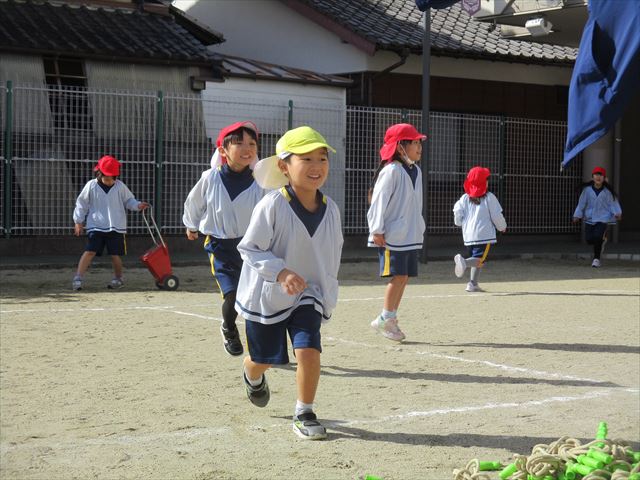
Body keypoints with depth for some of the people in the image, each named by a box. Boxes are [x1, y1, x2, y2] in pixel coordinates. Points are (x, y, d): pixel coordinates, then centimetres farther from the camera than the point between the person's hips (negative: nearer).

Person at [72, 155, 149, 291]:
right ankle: (78, 278, -10)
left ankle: (118, 278, 25)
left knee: (115, 254, 2)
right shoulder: (91, 186, -2)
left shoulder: (120, 186, 0)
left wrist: (137, 205, -9)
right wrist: (78, 222, 6)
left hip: (116, 227, 1)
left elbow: (128, 200, 12)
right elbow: (82, 204, 7)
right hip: (96, 227, -1)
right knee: (90, 251, -12)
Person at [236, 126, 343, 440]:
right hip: (266, 294, -3)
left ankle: (304, 414, 4)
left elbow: (333, 250, 9)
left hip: (308, 295, 3)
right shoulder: (272, 206, -22)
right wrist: (281, 272, -30)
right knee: (264, 358, 13)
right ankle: (252, 377, 52)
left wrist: (327, 290, 12)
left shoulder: (330, 209, -6)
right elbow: (249, 249, -18)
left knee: (309, 351, -16)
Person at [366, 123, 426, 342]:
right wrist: (377, 230, -17)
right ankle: (384, 319, 2)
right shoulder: (391, 171, -14)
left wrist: (419, 229, 19)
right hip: (392, 235, -8)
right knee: (398, 275, -9)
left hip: (411, 235, 8)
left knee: (404, 276, 7)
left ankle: (391, 318, 16)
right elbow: (379, 201, -15)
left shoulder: (416, 171, 13)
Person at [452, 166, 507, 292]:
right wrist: (502, 227, 16)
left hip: (468, 235, 6)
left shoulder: (465, 198, 7)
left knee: (476, 258, 19)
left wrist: (460, 223, 23)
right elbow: (497, 216, -3)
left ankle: (473, 283, 9)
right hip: (484, 235, -6)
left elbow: (457, 213, 0)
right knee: (480, 260, -9)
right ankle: (464, 262, -37)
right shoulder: (489, 197, -4)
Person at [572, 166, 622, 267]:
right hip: (590, 218, 3)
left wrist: (617, 213, -21)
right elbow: (581, 203, 5)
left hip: (603, 218, -3)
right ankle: (602, 240, 37)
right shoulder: (587, 189, 0)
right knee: (589, 239, -2)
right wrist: (577, 215, 1)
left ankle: (596, 258, -1)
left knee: (597, 237, -21)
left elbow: (613, 203, -4)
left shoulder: (608, 191, -3)